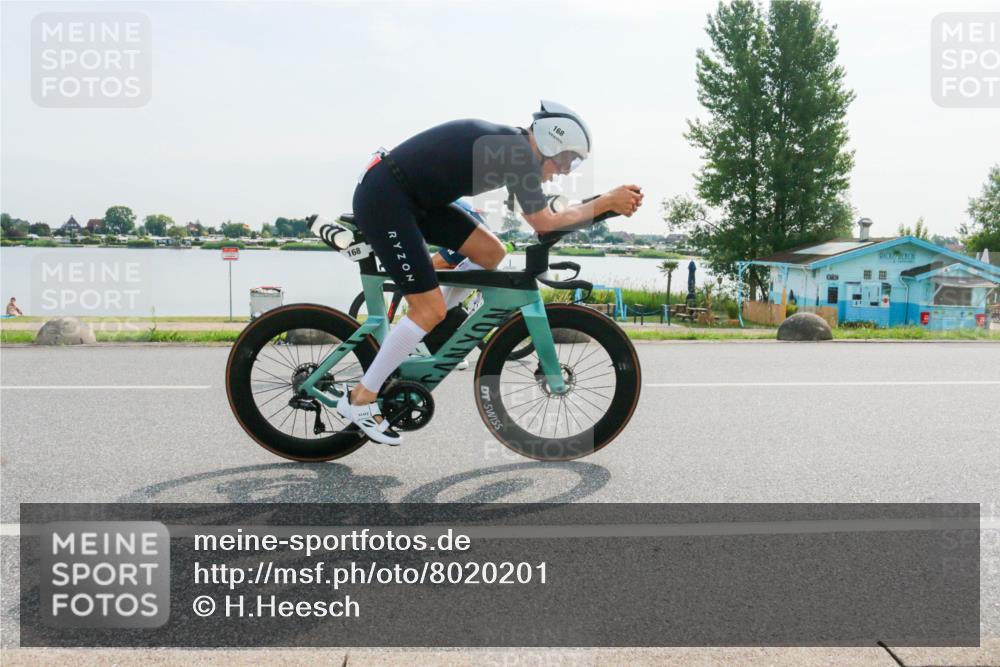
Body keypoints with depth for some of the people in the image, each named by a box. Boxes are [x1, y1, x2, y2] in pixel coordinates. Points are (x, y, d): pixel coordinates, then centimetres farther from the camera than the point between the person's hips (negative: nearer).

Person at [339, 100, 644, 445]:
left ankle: (422, 327, 17)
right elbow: (545, 222, -18)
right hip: (383, 199, -9)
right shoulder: (518, 153, -17)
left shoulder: (511, 143, 11)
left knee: (490, 252, 6)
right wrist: (607, 201, -12)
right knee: (430, 309, -9)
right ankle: (360, 399, 2)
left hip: (410, 196, 9)